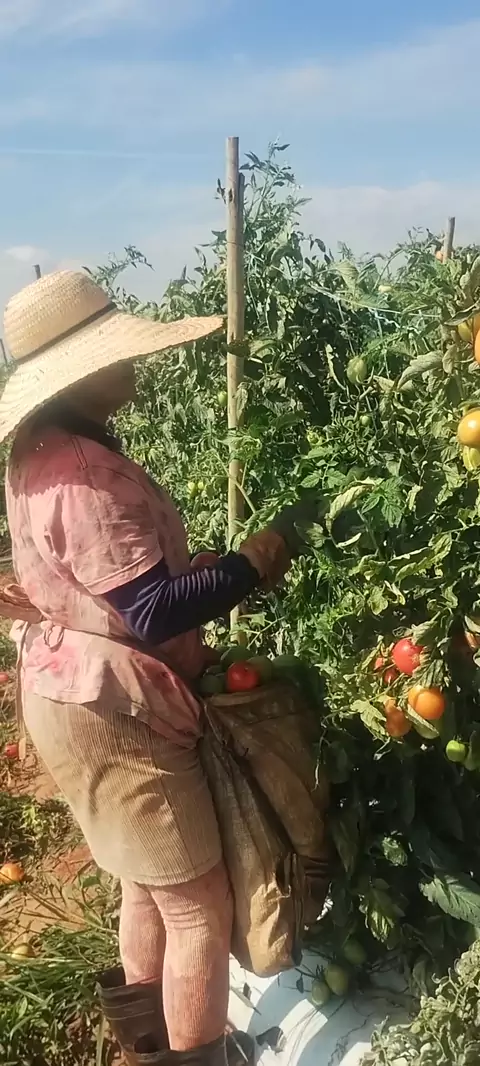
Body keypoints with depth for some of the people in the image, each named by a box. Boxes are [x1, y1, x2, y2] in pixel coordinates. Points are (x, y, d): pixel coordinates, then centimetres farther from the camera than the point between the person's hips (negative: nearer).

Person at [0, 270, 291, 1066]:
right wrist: (250, 564, -14)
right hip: (112, 715, -10)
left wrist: (218, 573, 4)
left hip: (86, 700, 10)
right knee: (199, 907, 5)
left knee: (148, 887, 26)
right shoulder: (82, 472, -25)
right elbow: (153, 610, -27)